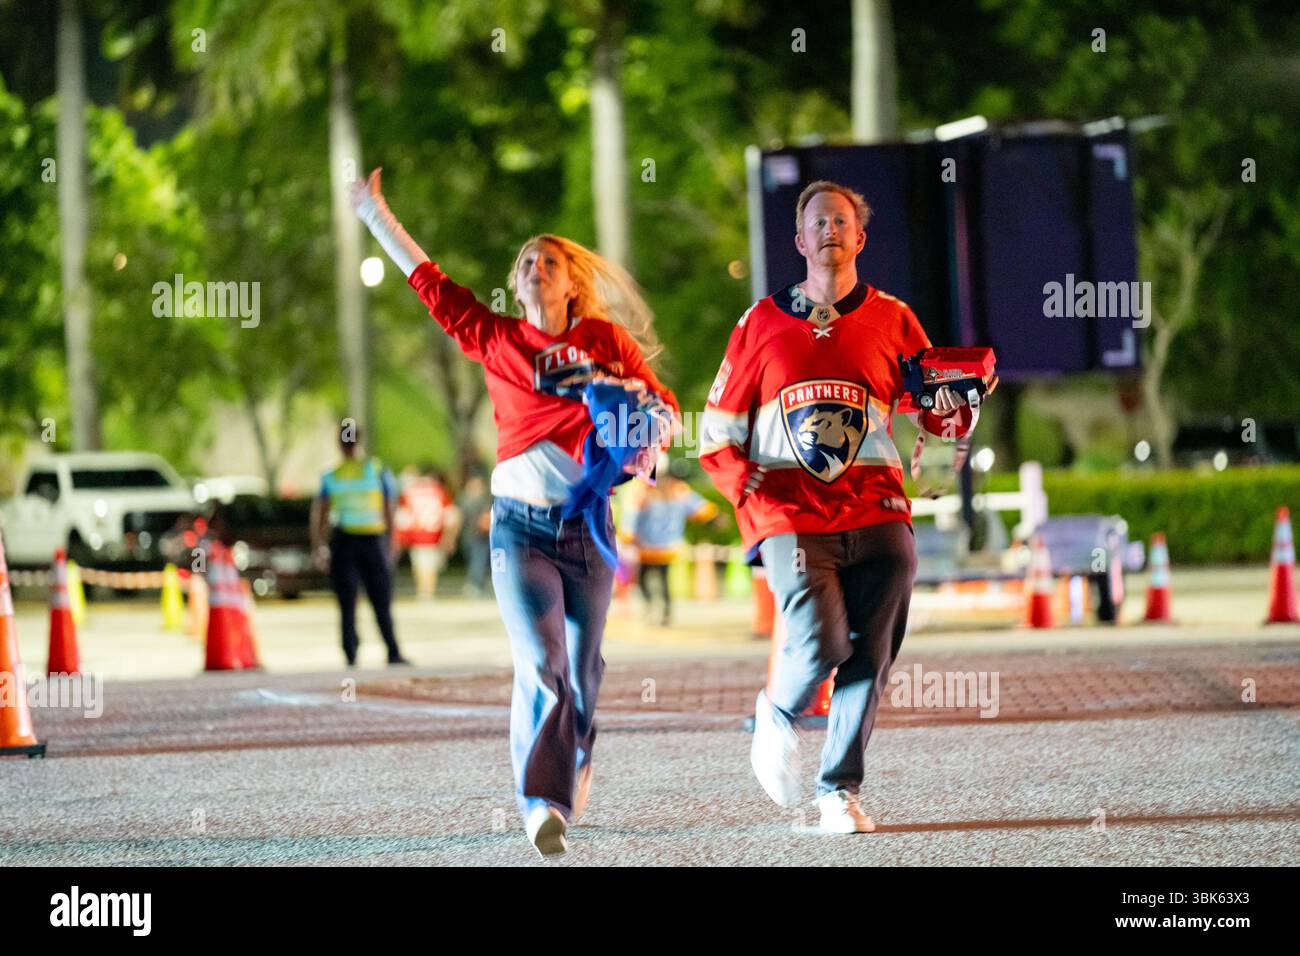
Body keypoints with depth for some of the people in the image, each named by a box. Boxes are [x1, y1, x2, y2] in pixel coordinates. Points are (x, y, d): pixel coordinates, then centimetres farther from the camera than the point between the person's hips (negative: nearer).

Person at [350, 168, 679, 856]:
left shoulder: (608, 340, 3)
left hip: (588, 527, 1)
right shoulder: (496, 340, 4)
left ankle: (575, 762, 42)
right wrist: (376, 216, 12)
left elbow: (666, 411, 7)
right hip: (520, 527, -1)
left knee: (581, 669, 12)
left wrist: (630, 398, -15)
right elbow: (428, 281, 9)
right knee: (540, 665, -17)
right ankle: (542, 803, -25)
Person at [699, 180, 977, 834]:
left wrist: (953, 411, -11)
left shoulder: (891, 320, 11)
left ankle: (840, 790, 11)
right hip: (790, 516, -2)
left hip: (875, 512, 2)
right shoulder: (762, 323, 10)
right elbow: (717, 429, 12)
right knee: (820, 642, -18)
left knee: (870, 656, -3)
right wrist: (747, 487, -5)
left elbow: (939, 415, 13)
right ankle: (776, 717, 14)